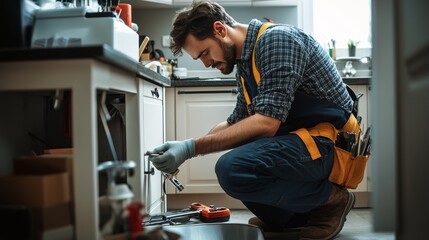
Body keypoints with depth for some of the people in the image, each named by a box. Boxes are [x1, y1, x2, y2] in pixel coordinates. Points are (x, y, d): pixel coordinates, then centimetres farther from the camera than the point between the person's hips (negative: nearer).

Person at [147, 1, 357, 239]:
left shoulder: (277, 39, -17)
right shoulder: (244, 63, 13)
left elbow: (266, 123, -26)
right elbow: (236, 123, 16)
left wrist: (192, 148, -24)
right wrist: (181, 146, 3)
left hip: (329, 142, -10)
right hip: (299, 140, 10)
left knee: (233, 168, -29)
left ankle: (330, 199, -7)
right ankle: (292, 217, 11)